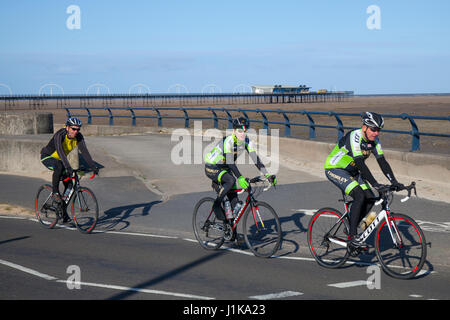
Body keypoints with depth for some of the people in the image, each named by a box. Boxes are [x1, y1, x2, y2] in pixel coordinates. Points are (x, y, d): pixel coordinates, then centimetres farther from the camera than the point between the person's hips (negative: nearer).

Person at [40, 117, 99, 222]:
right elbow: (60, 152, -45)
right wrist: (68, 168, -57)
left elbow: (84, 151, -22)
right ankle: (55, 193, -21)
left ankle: (63, 210, 7)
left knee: (69, 184, -6)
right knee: (59, 167, -38)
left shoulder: (78, 137, -16)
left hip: (59, 159, 6)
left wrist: (93, 166, -34)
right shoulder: (59, 135, -33)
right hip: (47, 157, -6)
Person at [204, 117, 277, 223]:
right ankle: (216, 205, -17)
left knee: (234, 201, -2)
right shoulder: (228, 141, -29)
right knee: (231, 180, -36)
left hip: (224, 168, 7)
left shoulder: (247, 142, -9)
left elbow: (256, 159, -13)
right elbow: (230, 162, -37)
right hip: (212, 168, -7)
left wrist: (267, 175, -24)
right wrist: (240, 178, -49)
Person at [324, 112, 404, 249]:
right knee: (359, 196, -24)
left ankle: (350, 227, 10)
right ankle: (352, 237, -19)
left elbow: (382, 162, -7)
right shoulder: (354, 137, -28)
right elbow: (360, 163, -35)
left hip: (351, 171, 8)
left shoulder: (374, 140, -5)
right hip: (334, 169, -8)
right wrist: (375, 184, -41)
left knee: (370, 199, -5)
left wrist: (394, 181, -19)